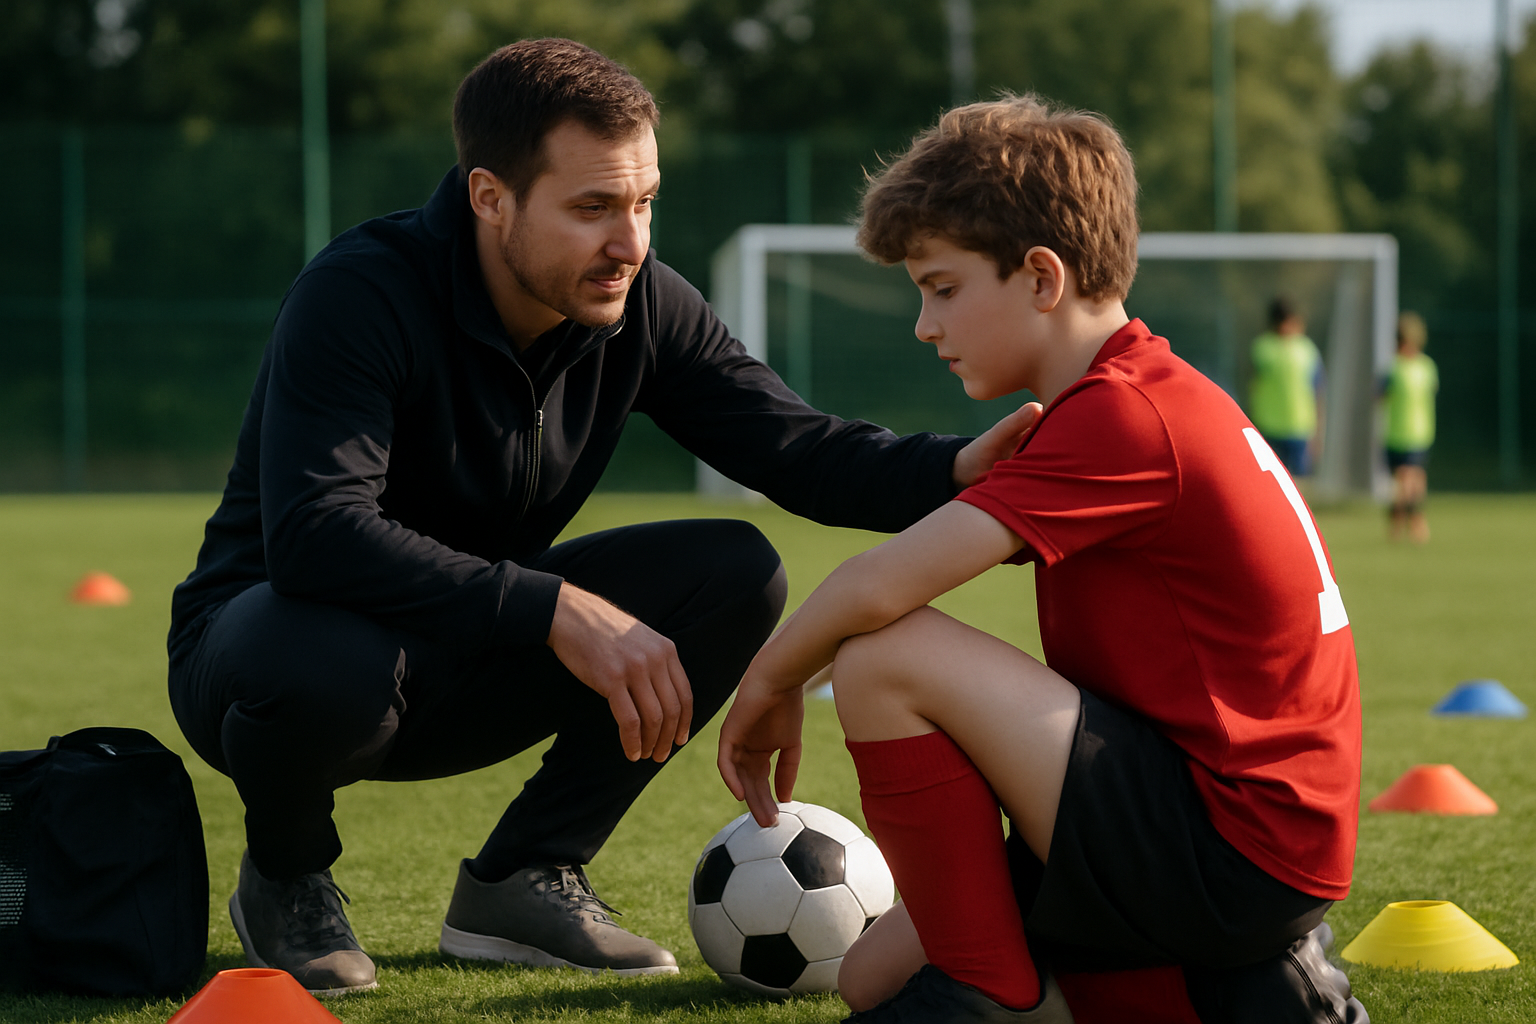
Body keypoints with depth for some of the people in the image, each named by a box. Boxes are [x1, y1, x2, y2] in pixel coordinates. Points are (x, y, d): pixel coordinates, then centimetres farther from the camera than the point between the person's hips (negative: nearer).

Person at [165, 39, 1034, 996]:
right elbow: (315, 532, -39)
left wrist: (958, 469, -33)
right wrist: (554, 610, -45)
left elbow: (801, 449, -11)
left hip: (467, 662, 6)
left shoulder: (640, 306, -8)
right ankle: (286, 875, -5)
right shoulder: (360, 296, -27)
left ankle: (522, 880, -2)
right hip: (272, 625, -5)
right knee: (328, 666, -42)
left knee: (736, 575, -13)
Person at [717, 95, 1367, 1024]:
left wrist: (772, 683, -6)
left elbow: (881, 584, -23)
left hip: (1231, 856, -10)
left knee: (883, 653, -17)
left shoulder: (1119, 416, -18)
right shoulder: (1165, 394, 15)